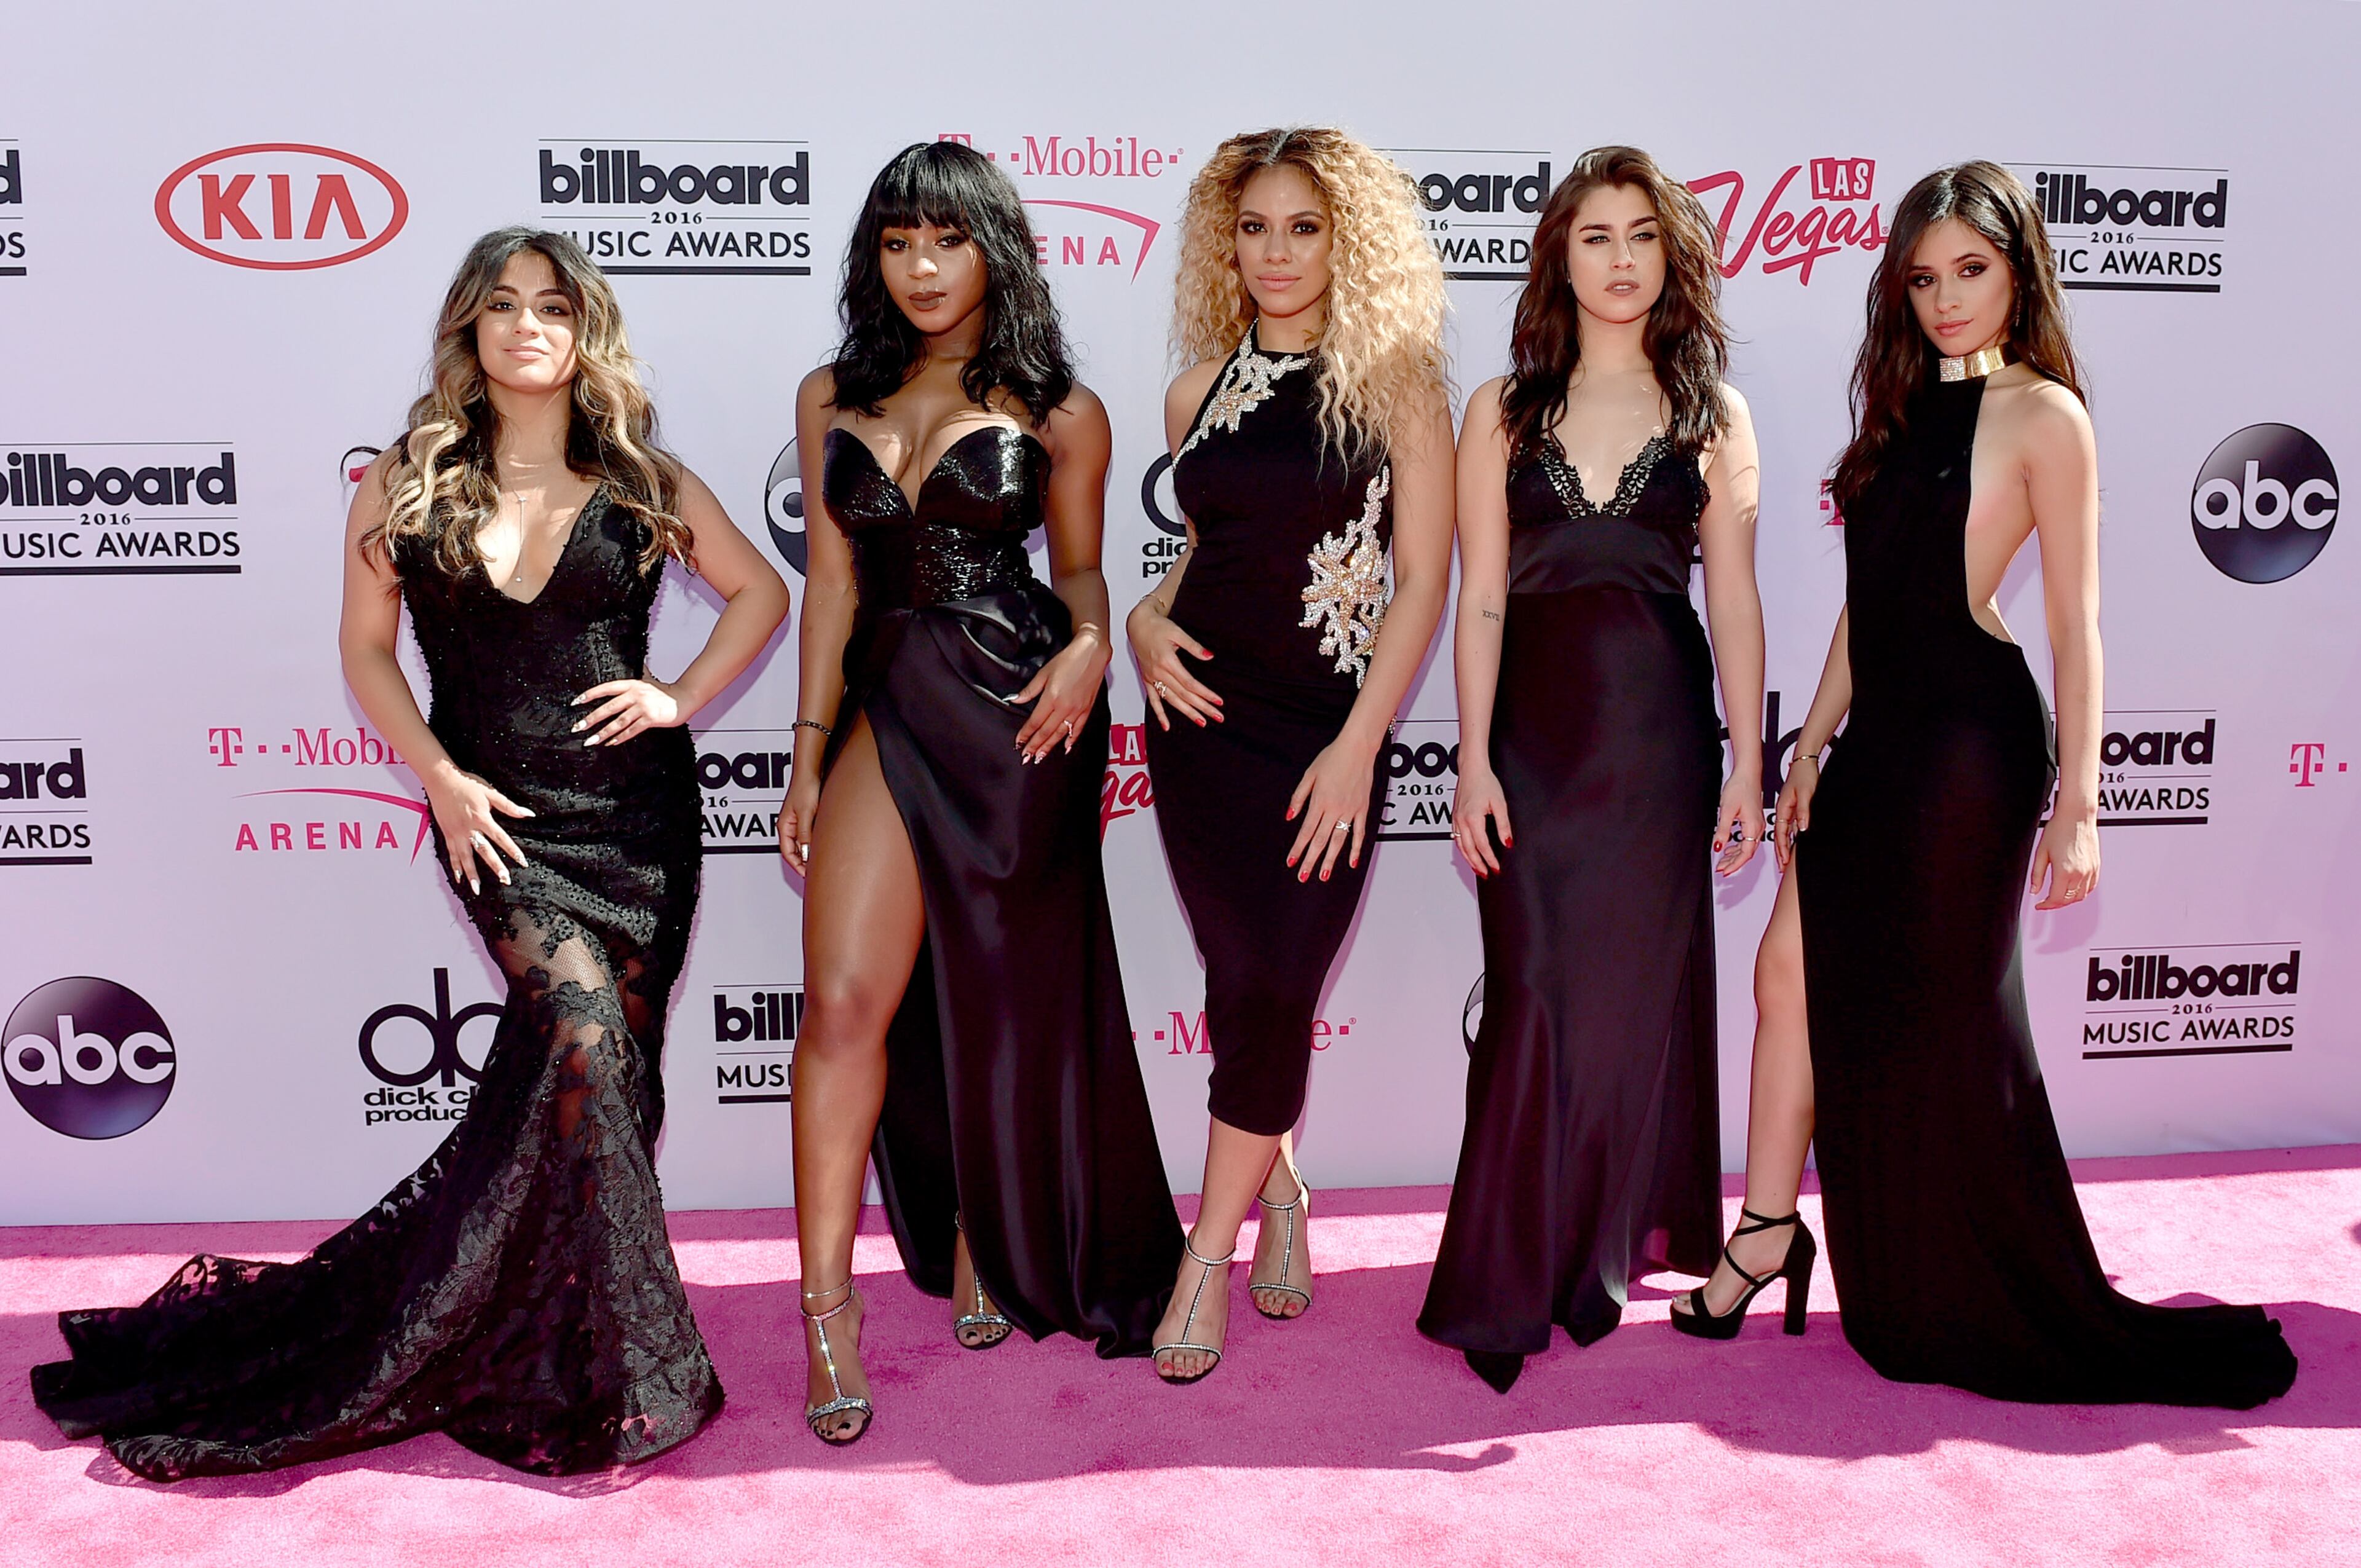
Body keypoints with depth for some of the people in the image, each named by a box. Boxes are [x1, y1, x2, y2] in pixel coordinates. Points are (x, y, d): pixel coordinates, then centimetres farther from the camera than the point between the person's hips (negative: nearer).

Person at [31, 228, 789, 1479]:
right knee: (581, 1030, -20)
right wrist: (440, 779, -3)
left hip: (638, 811, 2)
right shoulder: (408, 481, 4)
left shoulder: (642, 481, 4)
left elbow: (760, 591, 13)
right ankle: (597, 1371, -5)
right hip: (496, 815, -2)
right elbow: (365, 646, 9)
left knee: (607, 1072, 2)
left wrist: (684, 697, 0)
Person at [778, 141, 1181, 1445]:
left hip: (1020, 708, -2)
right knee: (846, 1001, -10)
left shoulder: (1056, 414, 4)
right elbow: (832, 579, 11)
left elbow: (1079, 567, 11)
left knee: (1008, 1001, 9)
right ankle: (827, 1308, 1)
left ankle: (987, 1244, 33)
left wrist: (1090, 644, -11)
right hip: (890, 704, 2)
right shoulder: (834, 399, 12)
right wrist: (810, 746, 8)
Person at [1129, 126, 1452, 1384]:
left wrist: (1358, 747, -12)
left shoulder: (1393, 382, -2)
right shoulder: (1199, 392, 9)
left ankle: (1210, 1253, 13)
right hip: (1202, 714, 3)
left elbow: (1423, 577, -5)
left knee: (1272, 995, -3)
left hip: (1325, 734, -3)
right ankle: (1277, 1193, 32)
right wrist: (1145, 619, 0)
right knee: (1248, 986, 6)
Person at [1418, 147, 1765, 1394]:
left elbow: (1736, 600, 4)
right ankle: (1506, 1285, 8)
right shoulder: (1504, 411, 6)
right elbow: (1481, 597, 2)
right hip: (1536, 729, 0)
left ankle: (1603, 1255, 22)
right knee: (1534, 995, -2)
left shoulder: (1713, 415, 7)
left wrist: (1747, 764, 0)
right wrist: (1474, 760, -4)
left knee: (1640, 987, 6)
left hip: (1660, 730, 1)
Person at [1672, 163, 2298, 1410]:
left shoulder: (2041, 415, -6)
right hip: (1877, 737, 7)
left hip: (1970, 744, -7)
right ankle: (1768, 1234, 19)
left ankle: (1990, 1310, 21)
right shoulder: (1904, 413, 15)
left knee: (1937, 1020, 3)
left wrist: (2077, 800, -11)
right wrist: (1811, 745, 12)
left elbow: (2076, 625, -9)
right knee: (1791, 972, 5)